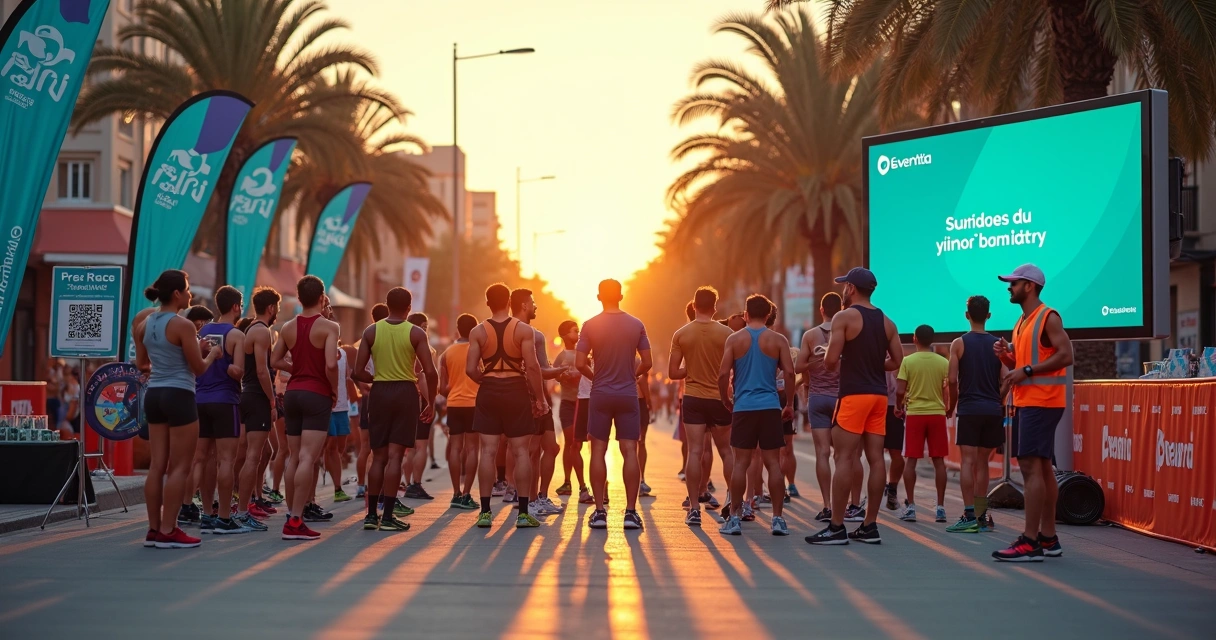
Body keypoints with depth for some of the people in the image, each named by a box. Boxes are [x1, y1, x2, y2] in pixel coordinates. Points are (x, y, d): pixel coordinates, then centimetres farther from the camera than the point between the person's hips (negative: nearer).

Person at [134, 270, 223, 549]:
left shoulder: (144, 323, 8)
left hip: (154, 394, 7)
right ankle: (168, 531, -3)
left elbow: (142, 364, 16)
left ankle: (154, 529, 11)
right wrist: (213, 353, 11)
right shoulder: (183, 325, -13)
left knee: (157, 466, 9)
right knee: (179, 467, -2)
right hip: (179, 395, -7)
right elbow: (199, 368, -9)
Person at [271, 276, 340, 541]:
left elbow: (275, 361, 13)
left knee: (294, 457, 14)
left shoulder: (288, 327, 8)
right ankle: (295, 522, -16)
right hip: (317, 395, -6)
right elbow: (330, 364, -20)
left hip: (293, 393, 6)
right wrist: (334, 389, -5)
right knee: (308, 458, -10)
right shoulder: (328, 327, -9)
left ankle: (292, 513, 20)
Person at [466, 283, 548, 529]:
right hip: (517, 391, -1)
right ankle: (523, 513, 2)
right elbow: (532, 366, -11)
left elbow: (471, 369, -6)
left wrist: (487, 381, 12)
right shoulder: (524, 330, -5)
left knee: (488, 451, 3)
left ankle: (485, 512, 2)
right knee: (520, 451, 3)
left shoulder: (478, 331, 0)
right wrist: (539, 398, -4)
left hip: (489, 392, 1)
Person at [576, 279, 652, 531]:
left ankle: (599, 512, 3)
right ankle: (631, 512, -2)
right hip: (628, 395, 1)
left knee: (598, 451, 4)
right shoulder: (636, 325, 0)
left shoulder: (590, 325, -5)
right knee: (629, 451, 1)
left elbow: (580, 363, -7)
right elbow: (646, 363, 1)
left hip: (600, 395, -1)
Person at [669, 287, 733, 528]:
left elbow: (673, 372, -1)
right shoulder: (726, 333, -7)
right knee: (726, 451, 13)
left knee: (695, 452, -1)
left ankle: (694, 508, -5)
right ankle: (734, 502, 20)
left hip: (693, 399, 0)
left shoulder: (681, 334, -3)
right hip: (720, 398, 0)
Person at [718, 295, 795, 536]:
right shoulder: (778, 340, 3)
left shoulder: (735, 339, 3)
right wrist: (789, 404, 5)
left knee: (740, 463, 4)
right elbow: (789, 372, -5)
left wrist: (726, 401, 11)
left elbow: (723, 374, -2)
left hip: (743, 408, 0)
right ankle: (778, 519, 2)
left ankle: (734, 519, 5)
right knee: (773, 463, 3)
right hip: (770, 407, 0)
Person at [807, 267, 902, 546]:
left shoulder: (844, 317, -7)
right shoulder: (886, 322, 12)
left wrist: (831, 362, 9)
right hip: (879, 394, 7)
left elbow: (831, 361, -13)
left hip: (854, 394, -7)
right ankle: (870, 526, 8)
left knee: (843, 458, -6)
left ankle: (836, 528, -8)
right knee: (875, 458, 5)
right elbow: (896, 361, 10)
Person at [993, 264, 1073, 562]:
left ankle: (1030, 542, -17)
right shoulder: (1022, 322, 18)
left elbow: (1065, 355, -18)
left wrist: (1026, 371, -21)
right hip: (1025, 401, 10)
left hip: (1041, 402, -10)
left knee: (1031, 467, -14)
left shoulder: (1048, 317, -9)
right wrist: (1006, 356, 4)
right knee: (1041, 468, 11)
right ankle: (1048, 538, 16)